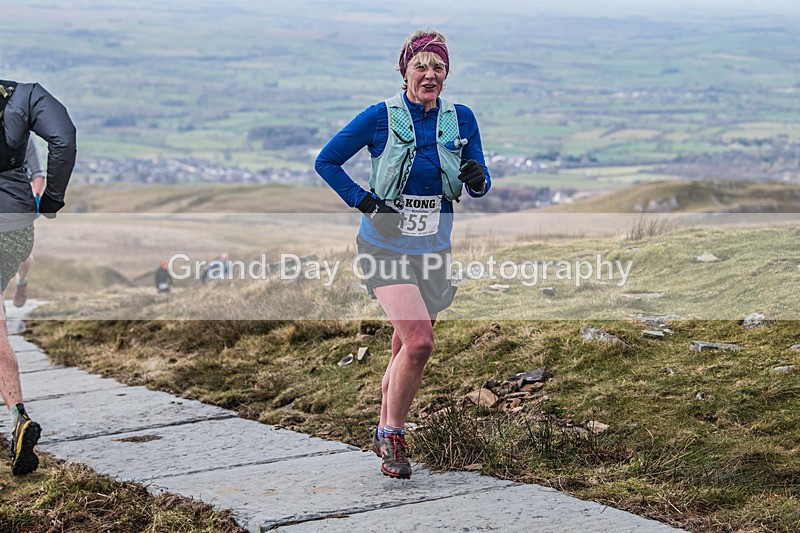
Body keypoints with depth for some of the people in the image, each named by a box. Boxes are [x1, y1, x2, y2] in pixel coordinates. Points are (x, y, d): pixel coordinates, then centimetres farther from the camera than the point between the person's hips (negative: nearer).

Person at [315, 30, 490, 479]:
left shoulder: (461, 119, 3)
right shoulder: (380, 117, -8)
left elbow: (480, 187, 5)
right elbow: (326, 161, -1)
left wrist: (477, 178, -19)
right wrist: (364, 201, -10)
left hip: (434, 247, 4)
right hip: (387, 244, -4)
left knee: (407, 348, 12)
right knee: (419, 341, -19)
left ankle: (385, 433, 30)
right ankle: (393, 436, -1)